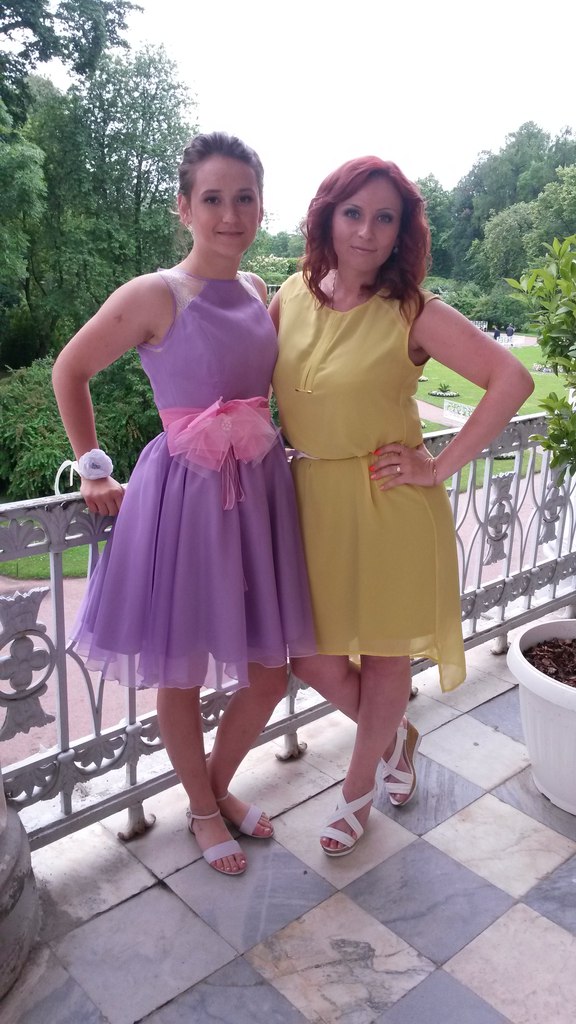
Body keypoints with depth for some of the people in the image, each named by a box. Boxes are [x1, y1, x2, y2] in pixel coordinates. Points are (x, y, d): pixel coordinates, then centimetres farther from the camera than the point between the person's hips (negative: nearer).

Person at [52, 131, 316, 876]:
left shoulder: (258, 292, 6)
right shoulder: (153, 296, -10)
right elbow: (69, 372, 1)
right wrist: (93, 470, 1)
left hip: (259, 492, 6)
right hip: (183, 496, -5)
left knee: (267, 675, 13)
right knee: (181, 675, 11)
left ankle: (219, 783, 42)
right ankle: (202, 809, 38)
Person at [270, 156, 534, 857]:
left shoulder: (414, 312, -10)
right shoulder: (291, 297, 3)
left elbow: (512, 380, -13)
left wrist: (440, 466, -15)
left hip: (391, 507, -4)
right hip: (312, 502, 4)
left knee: (384, 660, 11)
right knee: (313, 660, 10)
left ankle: (357, 791, 38)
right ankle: (396, 735, 42)